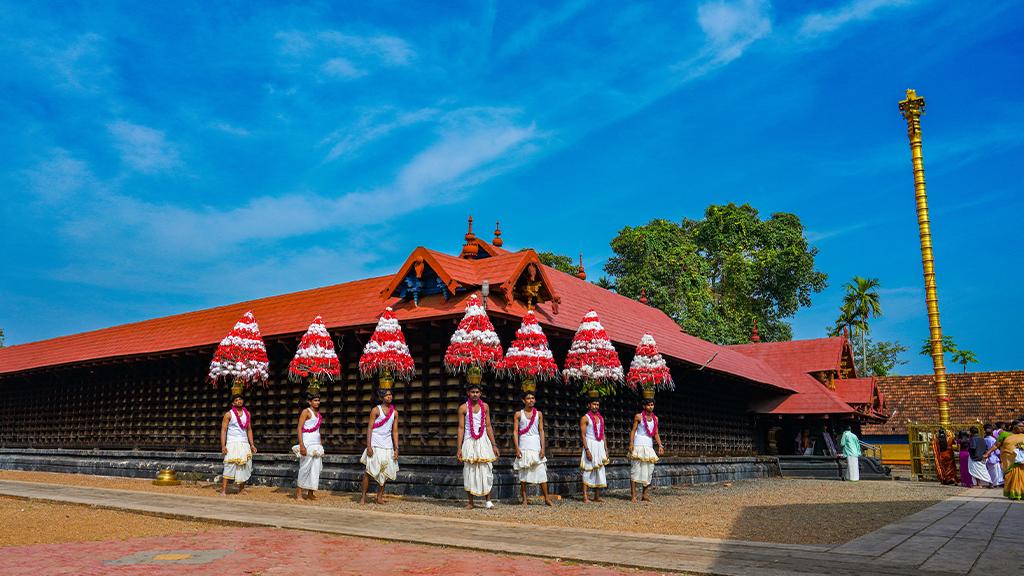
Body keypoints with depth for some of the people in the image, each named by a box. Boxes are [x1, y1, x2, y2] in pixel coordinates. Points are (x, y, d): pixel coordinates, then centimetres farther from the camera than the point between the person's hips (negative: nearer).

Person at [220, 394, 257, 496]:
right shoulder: (228, 414, -1)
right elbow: (223, 430, -4)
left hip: (244, 444, 5)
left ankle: (241, 490, 14)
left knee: (245, 467, 4)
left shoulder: (247, 414, 12)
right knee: (230, 466, -14)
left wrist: (252, 444, 8)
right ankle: (223, 490, -14)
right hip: (232, 444, -4)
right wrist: (223, 446, -14)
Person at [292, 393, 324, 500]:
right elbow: (299, 428, -12)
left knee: (315, 468, 4)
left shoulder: (318, 413, 15)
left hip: (317, 443, 7)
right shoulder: (306, 412, -6)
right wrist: (301, 445, -20)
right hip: (307, 442, -7)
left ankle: (310, 493, 11)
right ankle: (299, 492, 5)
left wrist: (320, 445, 17)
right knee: (305, 467, -5)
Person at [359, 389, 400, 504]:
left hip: (388, 446, 5)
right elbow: (369, 428, -6)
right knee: (369, 471, -5)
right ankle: (363, 497, 3)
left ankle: (379, 497, 13)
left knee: (386, 473, 5)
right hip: (375, 446, -4)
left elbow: (395, 432, 10)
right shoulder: (376, 410, -3)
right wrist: (368, 446, -14)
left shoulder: (394, 413, 9)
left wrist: (396, 449, 4)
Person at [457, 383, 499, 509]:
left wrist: (494, 445, 5)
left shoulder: (485, 406, 8)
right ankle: (470, 501, 8)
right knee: (470, 472, 0)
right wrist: (459, 448, -5)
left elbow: (488, 426, 10)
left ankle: (487, 501, 1)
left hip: (483, 441, 2)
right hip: (469, 442, -1)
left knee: (486, 471, -3)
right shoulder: (463, 408, 1)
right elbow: (461, 428, 1)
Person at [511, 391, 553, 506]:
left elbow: (541, 431, 7)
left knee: (541, 472, -3)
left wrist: (542, 448, -1)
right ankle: (524, 498, 10)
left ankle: (547, 498, 3)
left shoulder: (539, 414, 9)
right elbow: (515, 431, 0)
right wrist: (517, 448, -8)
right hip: (524, 447, -1)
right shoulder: (518, 414, 3)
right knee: (523, 473, 2)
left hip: (536, 446, 1)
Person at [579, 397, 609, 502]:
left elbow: (603, 435, 17)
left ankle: (597, 496, 13)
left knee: (600, 471, 6)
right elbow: (583, 435, -10)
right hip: (590, 445, -6)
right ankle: (585, 496, -7)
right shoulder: (585, 418, -4)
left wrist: (606, 449, 11)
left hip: (600, 446, 6)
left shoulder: (601, 418, 15)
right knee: (588, 471, -7)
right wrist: (587, 450, -18)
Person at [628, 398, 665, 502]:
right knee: (636, 469, -7)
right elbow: (633, 430, -4)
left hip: (649, 446, 5)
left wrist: (660, 445, 1)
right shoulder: (638, 417, -1)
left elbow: (656, 434, 13)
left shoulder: (655, 418, 13)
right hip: (638, 445, -5)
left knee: (649, 469, 5)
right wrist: (631, 443, -16)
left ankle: (645, 494, 15)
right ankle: (633, 494, -7)